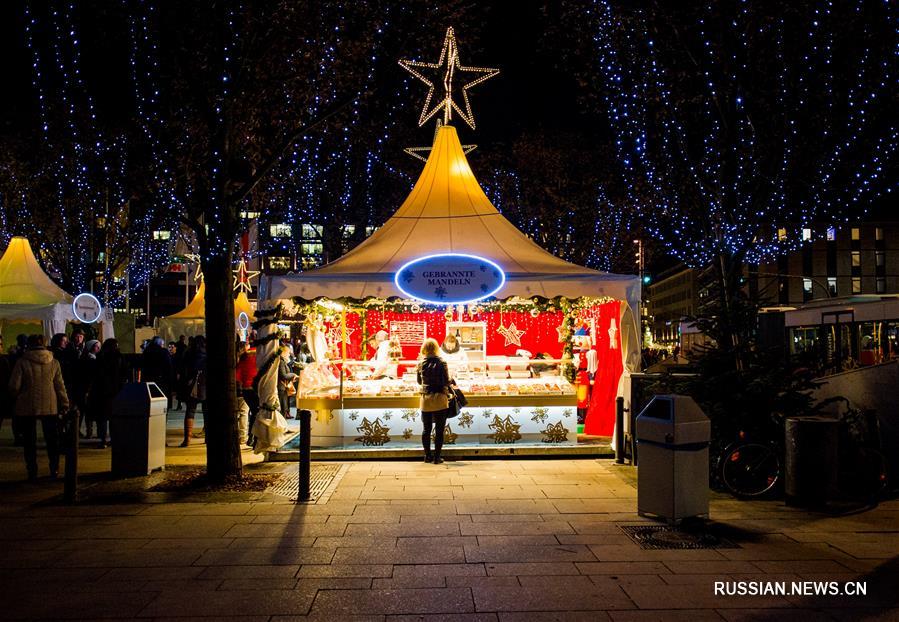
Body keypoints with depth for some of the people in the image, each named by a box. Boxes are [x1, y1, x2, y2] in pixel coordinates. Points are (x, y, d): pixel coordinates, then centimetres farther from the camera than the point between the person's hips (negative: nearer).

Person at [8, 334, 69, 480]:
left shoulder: (22, 362, -8)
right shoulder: (54, 363, -1)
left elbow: (14, 386, -9)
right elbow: (60, 386, 1)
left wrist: (18, 396, 12)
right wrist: (65, 405, 7)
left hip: (27, 407, -2)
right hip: (50, 407, 2)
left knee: (30, 441, 8)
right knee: (52, 440, 12)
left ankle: (32, 472, 10)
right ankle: (54, 470, 15)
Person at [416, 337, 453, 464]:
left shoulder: (421, 363, 1)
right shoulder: (441, 362, -9)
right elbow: (446, 381, -10)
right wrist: (451, 381, 12)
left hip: (425, 399, 3)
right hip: (439, 399, -3)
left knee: (426, 429, 12)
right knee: (439, 430, 3)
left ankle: (427, 455, 17)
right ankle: (437, 457, 5)